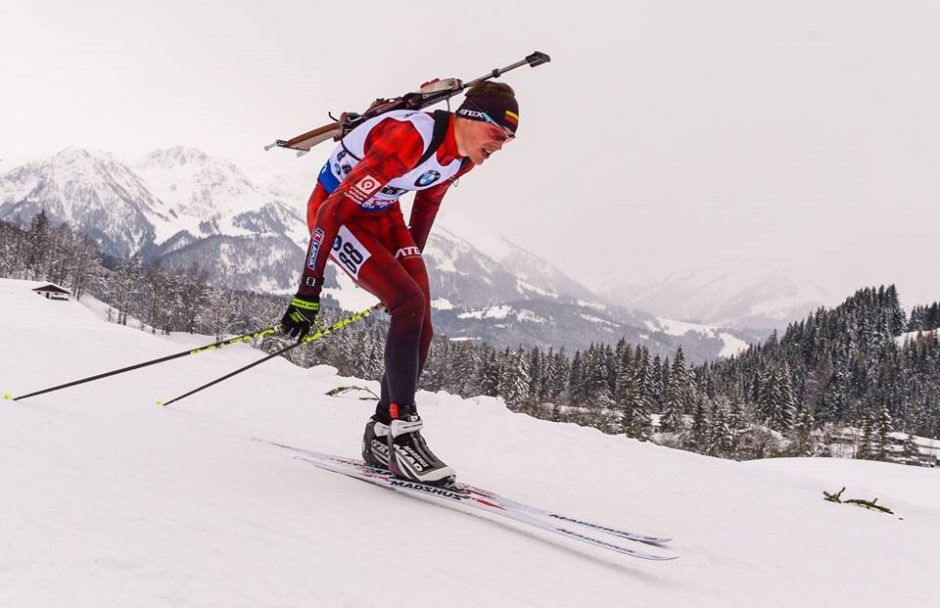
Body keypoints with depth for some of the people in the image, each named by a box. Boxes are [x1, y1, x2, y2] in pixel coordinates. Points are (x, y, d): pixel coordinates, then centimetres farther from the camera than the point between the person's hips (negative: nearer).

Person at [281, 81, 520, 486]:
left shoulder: (465, 154, -7)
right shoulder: (410, 138, -34)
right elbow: (336, 208, -32)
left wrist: (410, 263, 21)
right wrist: (309, 290, -31)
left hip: (383, 215, 8)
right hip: (335, 211, -8)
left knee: (421, 328, -3)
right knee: (410, 305, -24)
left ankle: (382, 435, 9)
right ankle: (402, 434, -18)